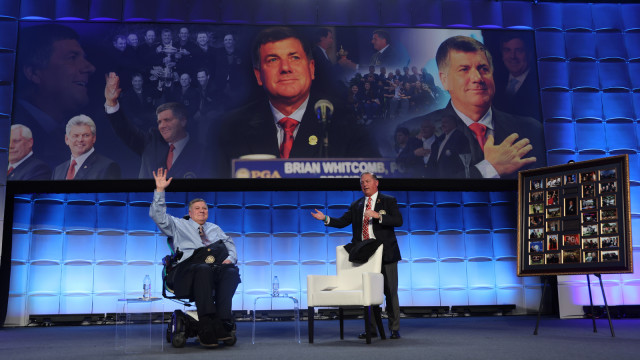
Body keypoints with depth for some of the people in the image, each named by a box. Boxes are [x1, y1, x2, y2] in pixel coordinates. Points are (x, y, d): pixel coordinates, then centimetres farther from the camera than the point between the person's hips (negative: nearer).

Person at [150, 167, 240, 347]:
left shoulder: (215, 228, 36)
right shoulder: (179, 225, 27)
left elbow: (230, 244, 29)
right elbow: (157, 215, 15)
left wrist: (230, 258, 6)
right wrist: (160, 190, 6)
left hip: (217, 265, 3)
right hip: (189, 264, -3)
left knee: (231, 271, -34)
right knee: (204, 270, -41)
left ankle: (222, 324, -42)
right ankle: (206, 327, -47)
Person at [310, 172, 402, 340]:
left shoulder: (389, 201, 2)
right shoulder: (356, 205, 14)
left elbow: (398, 221, -10)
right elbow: (342, 222, 7)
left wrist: (377, 215, -21)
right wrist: (325, 218, -9)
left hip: (385, 254, -4)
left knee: (390, 292, 2)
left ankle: (394, 329, 13)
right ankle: (371, 329, 17)